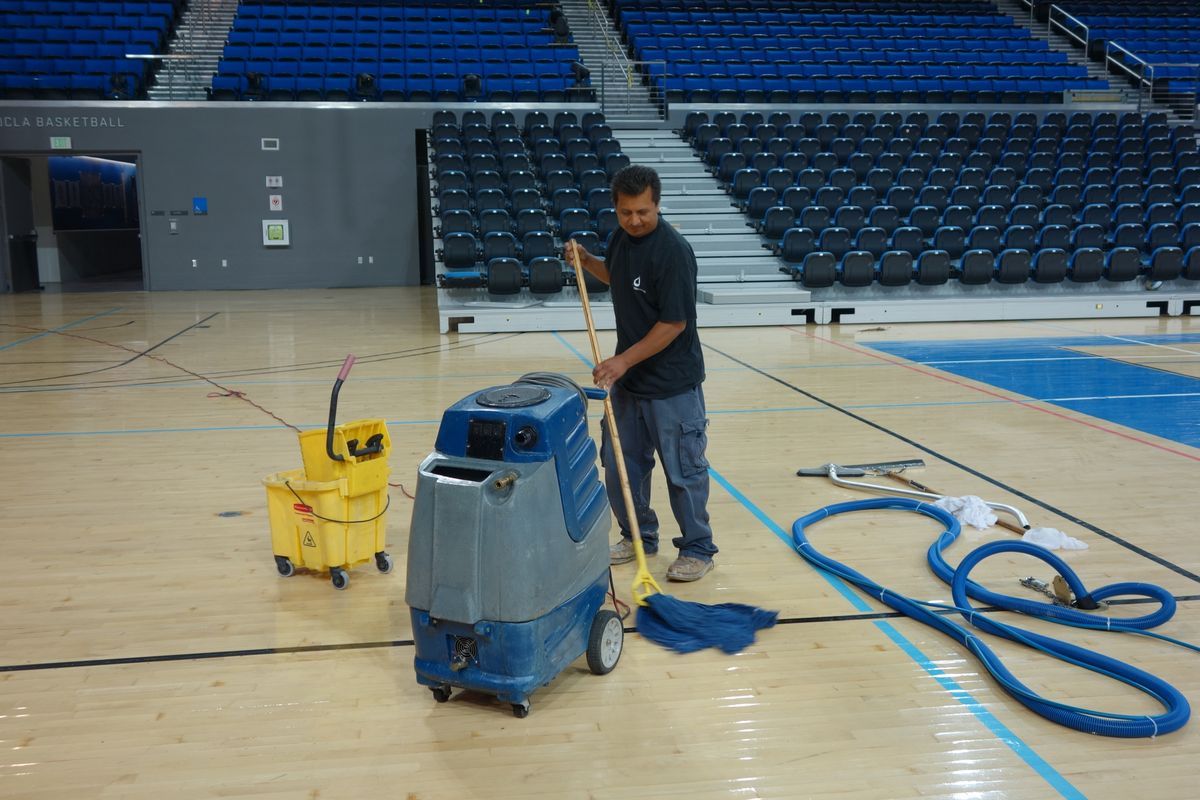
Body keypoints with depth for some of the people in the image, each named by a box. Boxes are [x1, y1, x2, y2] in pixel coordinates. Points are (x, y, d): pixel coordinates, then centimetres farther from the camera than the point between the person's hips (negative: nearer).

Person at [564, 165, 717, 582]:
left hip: (672, 382, -8)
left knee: (683, 469, 3)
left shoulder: (673, 250, -21)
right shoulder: (621, 237, 3)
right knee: (620, 462, 14)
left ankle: (697, 548, 19)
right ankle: (639, 536, 31)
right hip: (627, 376, 8)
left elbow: (674, 323, -21)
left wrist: (624, 360, -21)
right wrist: (586, 260, 6)